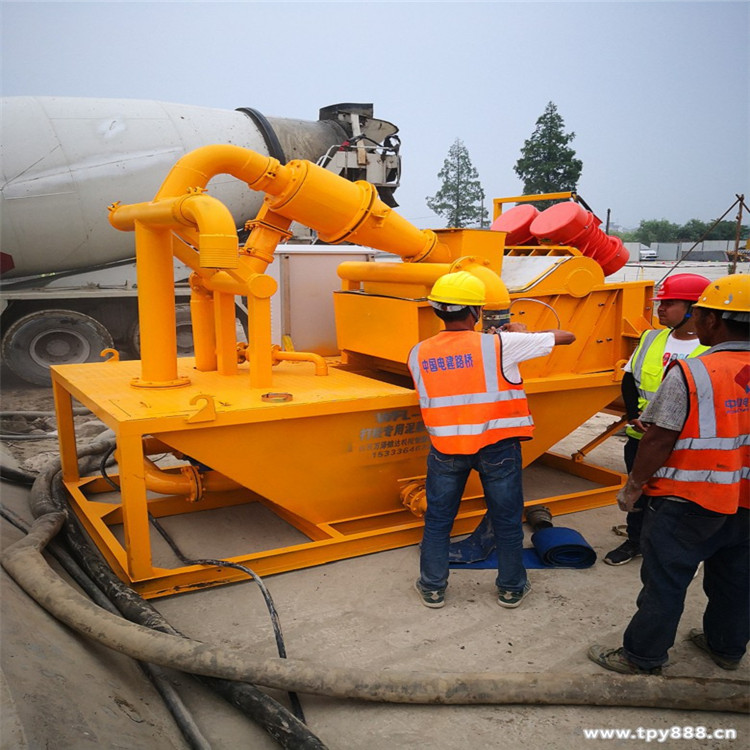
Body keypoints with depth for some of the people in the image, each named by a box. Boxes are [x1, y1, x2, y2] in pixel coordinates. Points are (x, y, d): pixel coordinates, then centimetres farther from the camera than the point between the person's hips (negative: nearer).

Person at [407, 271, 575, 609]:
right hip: (497, 447, -2)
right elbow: (567, 336, -6)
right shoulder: (499, 345, -14)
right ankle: (511, 588, 30)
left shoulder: (418, 353, -5)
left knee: (437, 520, 18)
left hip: (445, 449, 2)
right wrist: (523, 332, 11)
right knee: (507, 520, 16)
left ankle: (432, 588, 28)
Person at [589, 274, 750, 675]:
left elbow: (659, 440, -19)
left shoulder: (690, 375, -22)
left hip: (686, 498, -7)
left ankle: (642, 656, 17)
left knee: (664, 579, 5)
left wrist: (633, 487, -8)